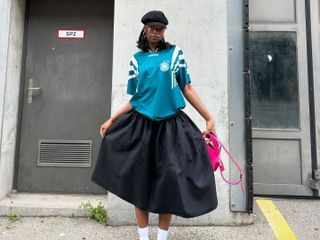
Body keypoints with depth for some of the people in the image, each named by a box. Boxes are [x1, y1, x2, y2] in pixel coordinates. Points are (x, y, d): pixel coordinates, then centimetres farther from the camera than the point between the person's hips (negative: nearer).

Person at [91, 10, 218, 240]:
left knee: (169, 181, 2)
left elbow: (187, 89, 3)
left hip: (170, 125, -1)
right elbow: (135, 99, 7)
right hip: (141, 124, 2)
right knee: (140, 180, 5)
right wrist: (111, 120, 2)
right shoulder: (136, 59, 8)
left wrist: (209, 117, -2)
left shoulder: (175, 53, 5)